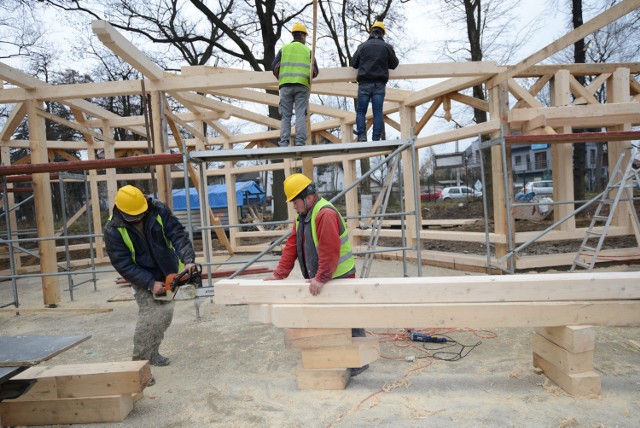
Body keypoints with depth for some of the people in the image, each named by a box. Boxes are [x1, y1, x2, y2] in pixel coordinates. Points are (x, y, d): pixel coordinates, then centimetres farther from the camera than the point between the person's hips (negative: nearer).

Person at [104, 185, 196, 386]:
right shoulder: (113, 231, -19)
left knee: (165, 315, 11)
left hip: (168, 273, 4)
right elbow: (123, 265, -19)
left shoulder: (158, 210, -15)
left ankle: (152, 353, 31)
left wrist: (188, 260, -32)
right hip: (143, 279, -3)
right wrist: (150, 284, -24)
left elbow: (178, 235, -18)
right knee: (150, 318, -15)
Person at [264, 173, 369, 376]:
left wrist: (321, 278, -27)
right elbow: (292, 246, 7)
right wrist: (279, 274, 2)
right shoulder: (302, 216, 9)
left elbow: (329, 251, -29)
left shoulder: (325, 214, -22)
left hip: (339, 278, -9)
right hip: (318, 280, 9)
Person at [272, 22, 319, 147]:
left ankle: (284, 143, -7)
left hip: (285, 86, 1)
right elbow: (315, 71, 11)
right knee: (301, 115, -3)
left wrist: (280, 79, 24)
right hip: (302, 86, -1)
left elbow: (274, 67, 6)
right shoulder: (308, 50, 13)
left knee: (285, 116, 1)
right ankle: (300, 142, -11)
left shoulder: (284, 48, 13)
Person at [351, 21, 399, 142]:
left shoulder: (363, 46, 5)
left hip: (364, 83, -1)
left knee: (361, 111, 4)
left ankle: (362, 136, -9)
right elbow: (394, 64, 13)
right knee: (378, 112, 0)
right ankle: (376, 139, -5)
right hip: (380, 84, 1)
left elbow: (354, 63, 8)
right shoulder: (387, 47, 7)